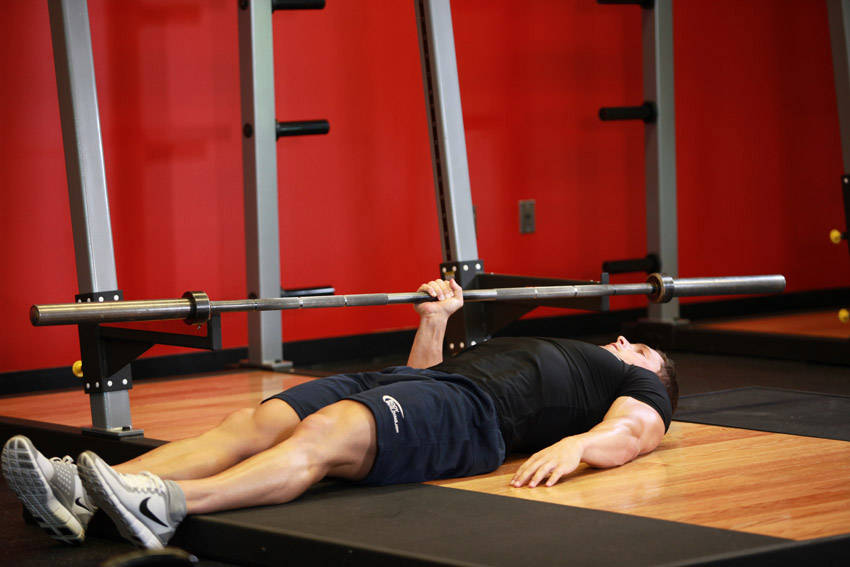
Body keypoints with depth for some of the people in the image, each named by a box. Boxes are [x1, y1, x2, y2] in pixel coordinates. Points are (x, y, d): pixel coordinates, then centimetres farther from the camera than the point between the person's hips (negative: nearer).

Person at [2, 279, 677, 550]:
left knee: (329, 433, -36)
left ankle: (165, 504, -59)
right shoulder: (530, 352, 45)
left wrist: (576, 444, -21)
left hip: (471, 410, -7)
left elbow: (636, 431, -1)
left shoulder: (637, 387, 25)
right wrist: (435, 322, 27)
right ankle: (84, 493, -36)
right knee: (256, 422, -19)